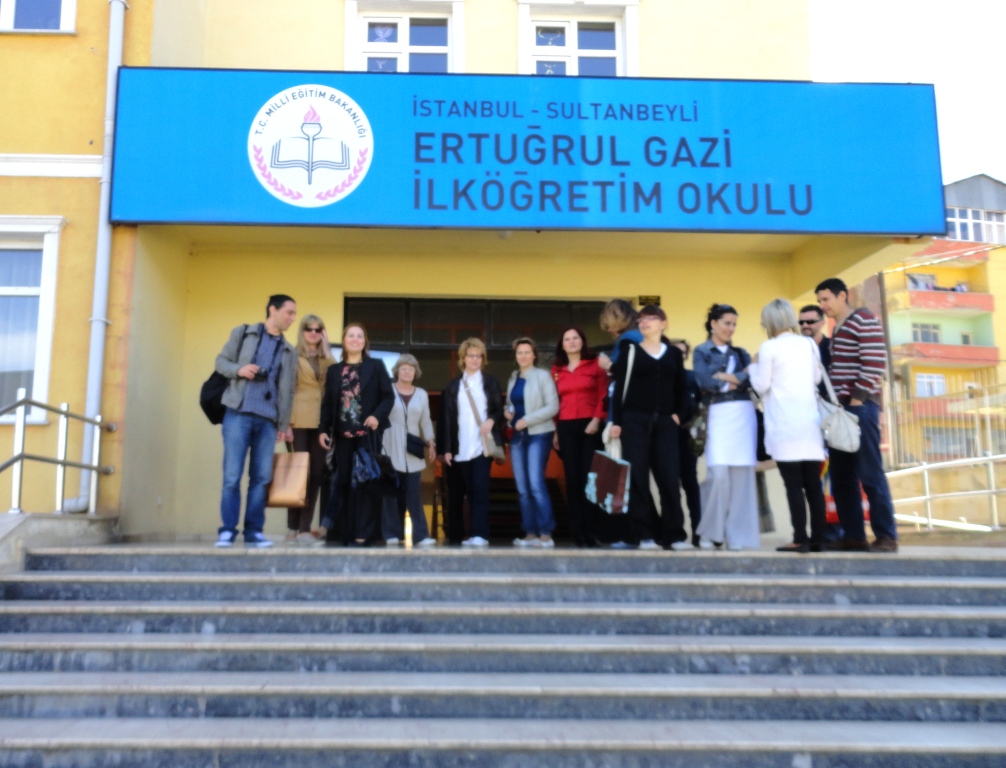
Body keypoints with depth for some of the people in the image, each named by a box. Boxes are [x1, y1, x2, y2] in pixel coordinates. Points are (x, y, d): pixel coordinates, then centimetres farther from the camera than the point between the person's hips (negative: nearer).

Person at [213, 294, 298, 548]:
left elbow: (288, 391, 15)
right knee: (232, 476, -6)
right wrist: (238, 369, -13)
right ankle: (227, 531, 0)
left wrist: (284, 424, 10)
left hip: (267, 420, 3)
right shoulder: (243, 333, 10)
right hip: (238, 414, -3)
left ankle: (254, 531, 6)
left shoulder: (290, 352, 17)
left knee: (261, 477, 0)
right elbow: (221, 360, 8)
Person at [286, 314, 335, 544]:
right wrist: (286, 418, -10)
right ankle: (292, 527, 2)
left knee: (317, 473, 1)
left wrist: (327, 350, 1)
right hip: (299, 419, -4)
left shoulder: (326, 359, 18)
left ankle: (305, 528, 5)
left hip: (321, 420, 4)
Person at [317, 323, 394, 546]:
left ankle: (362, 532, -2)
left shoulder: (376, 366, 6)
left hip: (368, 434, -3)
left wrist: (378, 416, -16)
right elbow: (328, 403, 11)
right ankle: (340, 530, 8)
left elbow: (388, 396, 1)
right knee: (342, 481, 4)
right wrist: (323, 429, 0)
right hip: (343, 435, 3)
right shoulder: (334, 370, 14)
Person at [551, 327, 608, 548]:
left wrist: (597, 420, -12)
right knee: (573, 479, 2)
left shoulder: (595, 364, 4)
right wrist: (556, 431, 7)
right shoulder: (557, 370, 13)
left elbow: (603, 394, -2)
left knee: (589, 477, -6)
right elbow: (555, 402, 11)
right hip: (566, 428, 3)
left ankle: (591, 531, -1)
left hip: (590, 426, -3)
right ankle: (578, 532, 6)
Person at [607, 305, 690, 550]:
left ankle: (675, 535, 5)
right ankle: (644, 535, 1)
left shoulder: (674, 353, 13)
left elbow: (681, 389, 16)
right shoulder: (630, 350, 6)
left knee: (669, 478, -2)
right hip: (635, 420, -2)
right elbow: (620, 387, 1)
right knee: (638, 478, -4)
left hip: (665, 422, 2)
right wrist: (616, 421, -6)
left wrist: (679, 413, 0)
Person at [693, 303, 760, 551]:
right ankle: (709, 532, 1)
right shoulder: (701, 352, 8)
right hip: (719, 415, -4)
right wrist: (741, 377, -2)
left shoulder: (740, 353, 19)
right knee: (718, 474, -13)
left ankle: (738, 535, 5)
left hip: (744, 416, 4)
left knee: (742, 475, 0)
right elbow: (706, 382, -9)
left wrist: (728, 377, -9)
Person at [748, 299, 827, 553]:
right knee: (813, 483, 7)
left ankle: (800, 539, -5)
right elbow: (817, 378, 17)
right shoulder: (809, 344, 8)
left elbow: (761, 386, -4)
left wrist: (753, 369, 13)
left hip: (784, 425, -5)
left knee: (793, 484, -4)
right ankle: (817, 538, 10)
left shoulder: (769, 347, -7)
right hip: (810, 422, 5)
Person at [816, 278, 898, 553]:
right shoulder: (837, 330, 20)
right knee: (841, 476, 7)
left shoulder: (863, 319, -6)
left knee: (870, 473, -7)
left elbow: (875, 362, -15)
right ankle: (853, 536, 11)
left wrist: (858, 399, -17)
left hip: (860, 406, -9)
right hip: (840, 407, 9)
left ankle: (886, 536, -1)